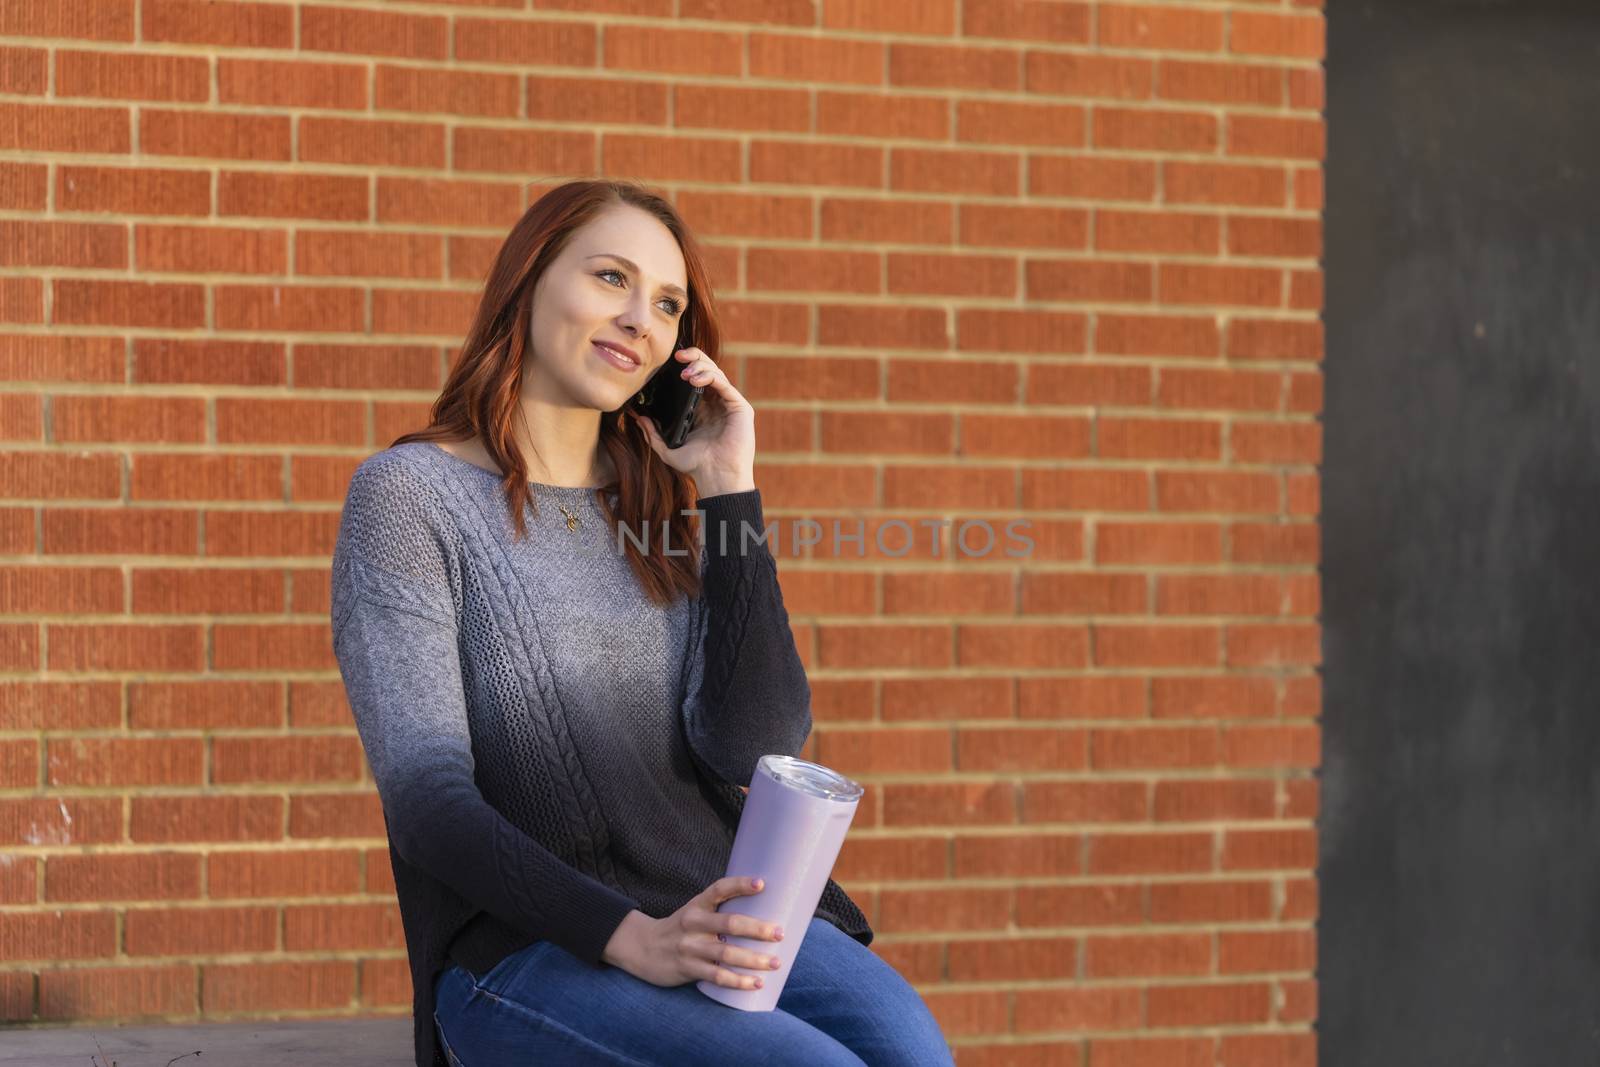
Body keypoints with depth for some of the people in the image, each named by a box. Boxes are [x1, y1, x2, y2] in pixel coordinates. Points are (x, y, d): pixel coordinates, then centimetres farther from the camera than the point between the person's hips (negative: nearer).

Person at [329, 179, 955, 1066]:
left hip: (719, 915, 5)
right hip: (522, 949, -5)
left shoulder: (662, 519, 16)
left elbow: (755, 751, 1)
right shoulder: (409, 492, 1)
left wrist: (729, 492, 1)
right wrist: (631, 937, -22)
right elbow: (425, 793, -9)